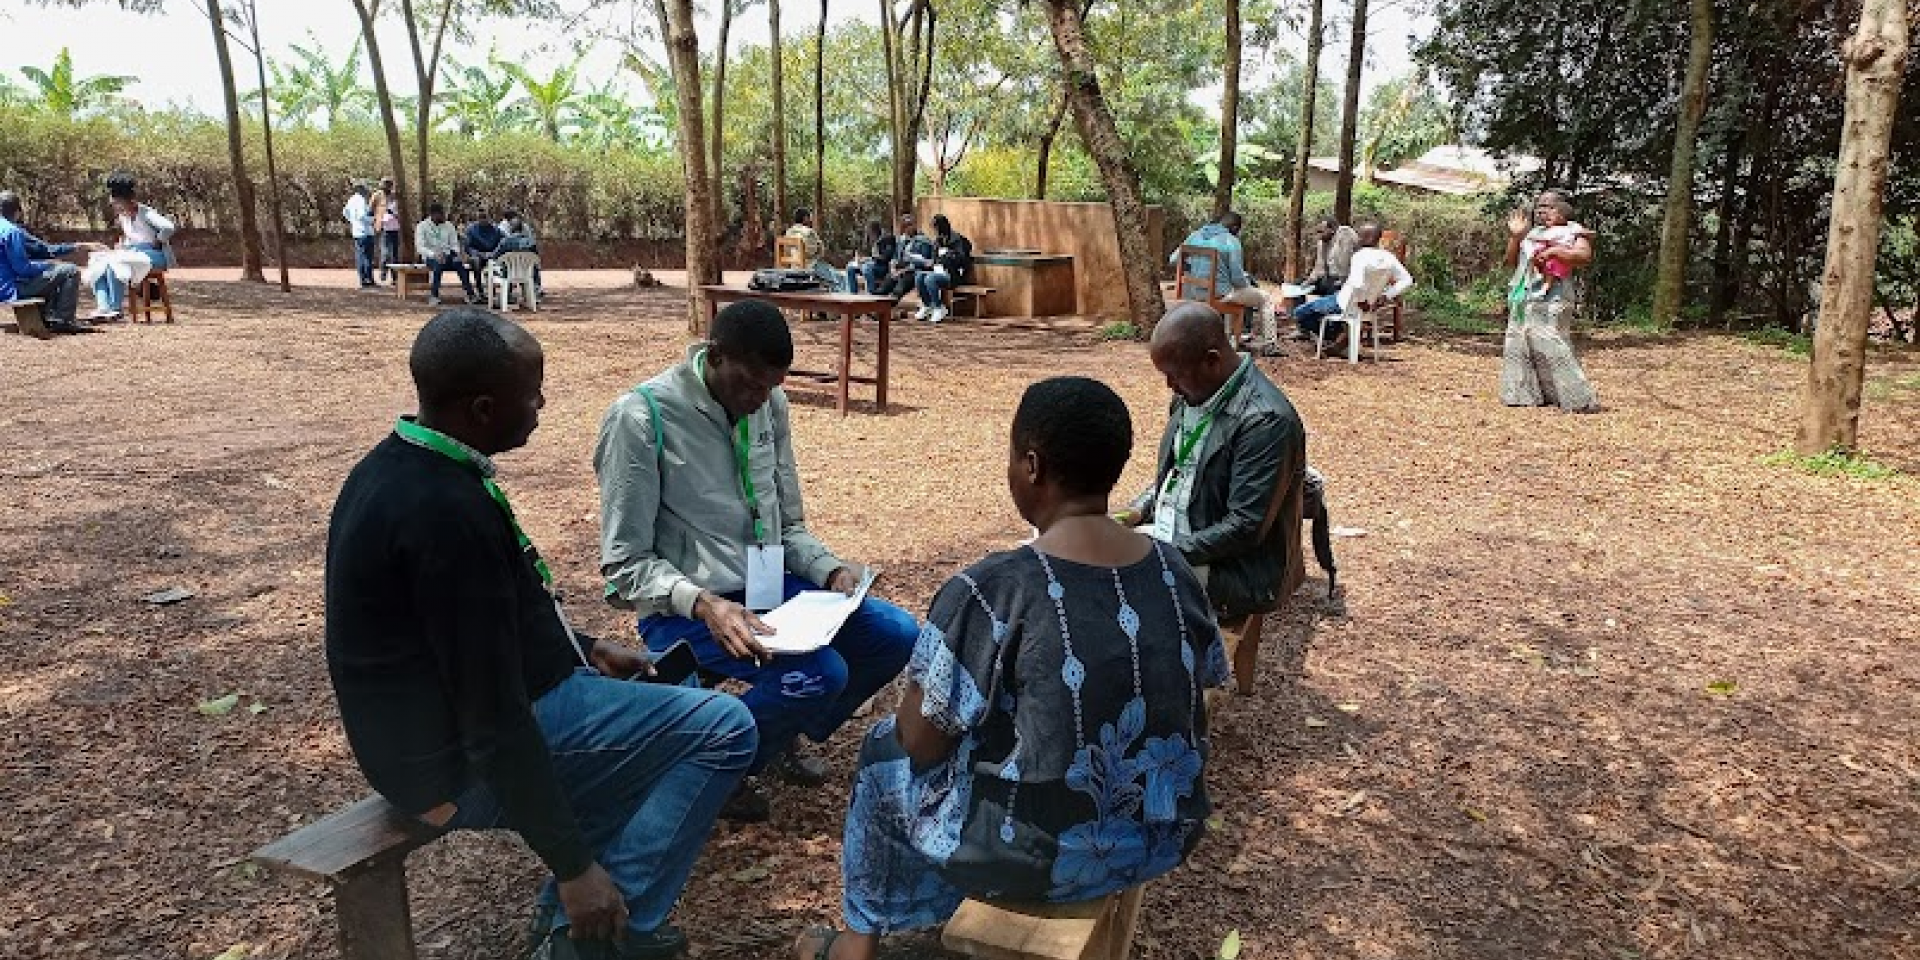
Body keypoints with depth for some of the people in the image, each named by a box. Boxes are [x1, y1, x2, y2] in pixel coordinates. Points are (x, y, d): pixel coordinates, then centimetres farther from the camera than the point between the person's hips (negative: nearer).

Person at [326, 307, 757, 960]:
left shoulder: (399, 464, 3)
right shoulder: (446, 509, -28)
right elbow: (495, 722, -27)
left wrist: (586, 649, 14)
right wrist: (573, 866, -20)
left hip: (439, 728, 10)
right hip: (470, 762, -10)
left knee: (650, 694, 25)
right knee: (723, 729, -10)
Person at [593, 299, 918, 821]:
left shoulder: (770, 404, 2)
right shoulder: (641, 416, -17)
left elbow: (788, 524, 11)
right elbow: (625, 563, -15)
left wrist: (831, 569, -8)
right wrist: (704, 604, -31)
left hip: (769, 585, 7)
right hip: (685, 607, -7)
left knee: (897, 635, -5)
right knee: (819, 674, -27)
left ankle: (781, 735, 18)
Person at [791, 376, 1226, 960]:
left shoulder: (989, 590, -24)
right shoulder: (1176, 573, -6)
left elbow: (923, 740, -15)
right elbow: (1189, 694, 8)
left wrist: (916, 712, 7)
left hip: (1037, 854, -5)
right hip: (1163, 839, 6)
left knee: (886, 752, 22)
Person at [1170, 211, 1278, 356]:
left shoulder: (1196, 235, 4)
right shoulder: (1231, 241, -13)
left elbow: (1173, 260, 8)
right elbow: (1237, 278, -15)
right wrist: (1248, 283, 8)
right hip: (1222, 293, -7)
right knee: (1266, 299, 14)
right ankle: (1270, 345, 14)